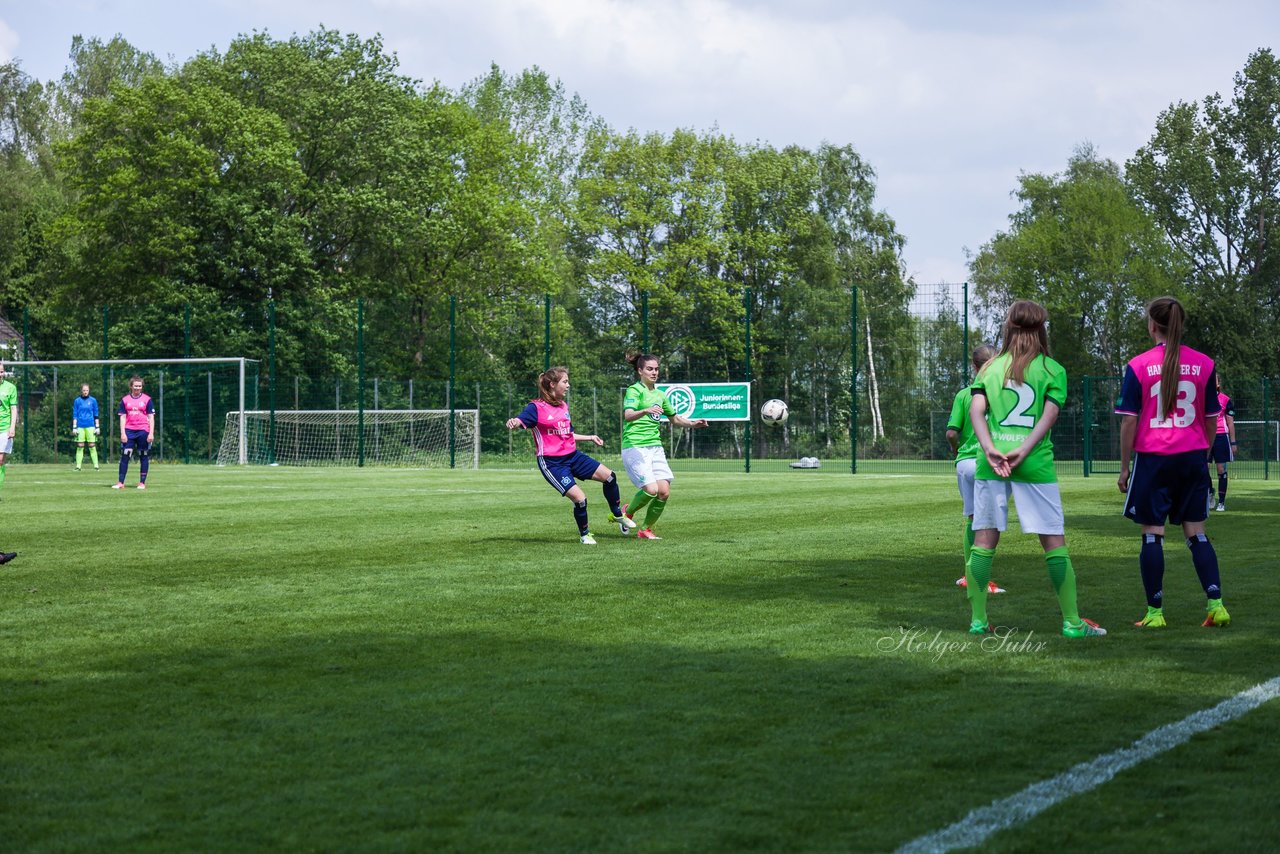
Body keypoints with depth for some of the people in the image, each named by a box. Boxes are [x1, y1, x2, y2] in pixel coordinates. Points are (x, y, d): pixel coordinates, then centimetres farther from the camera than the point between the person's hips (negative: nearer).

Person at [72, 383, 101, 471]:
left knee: (92, 446, -3)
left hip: (90, 426, 0)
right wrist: (74, 428, 1)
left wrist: (97, 427, 4)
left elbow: (96, 415, 9)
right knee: (80, 447, -1)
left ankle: (96, 466, -1)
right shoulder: (77, 401, 7)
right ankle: (78, 466, 1)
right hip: (80, 427, 0)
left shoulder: (93, 400, 7)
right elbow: (75, 415, 8)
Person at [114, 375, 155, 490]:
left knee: (144, 457, 2)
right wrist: (122, 433, -2)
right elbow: (122, 417, 7)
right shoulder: (125, 400, 8)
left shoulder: (147, 399, 4)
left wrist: (151, 433, -6)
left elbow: (151, 417, 2)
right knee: (124, 456, -5)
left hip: (143, 431, -1)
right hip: (129, 431, 1)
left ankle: (142, 483, 8)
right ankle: (120, 483, -3)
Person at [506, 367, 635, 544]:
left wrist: (589, 438, 25)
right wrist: (513, 422, -46)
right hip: (551, 462, -8)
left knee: (609, 476, 3)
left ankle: (617, 515, 26)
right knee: (579, 498, -18)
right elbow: (520, 421, -24)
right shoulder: (536, 407, -11)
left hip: (572, 456, 8)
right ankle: (584, 535, 8)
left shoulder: (563, 406, 12)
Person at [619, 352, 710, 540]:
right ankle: (628, 512, 11)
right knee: (651, 489, -19)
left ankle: (646, 529, 11)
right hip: (635, 447, -7)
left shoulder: (659, 394, 17)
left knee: (664, 491, -6)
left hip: (655, 447, 7)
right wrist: (646, 411, -42)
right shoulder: (635, 390, -6)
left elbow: (674, 418, 30)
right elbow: (628, 415, -24)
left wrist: (692, 423, 12)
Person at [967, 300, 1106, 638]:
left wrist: (990, 449, -10)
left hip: (990, 463, 3)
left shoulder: (990, 367, 12)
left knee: (984, 539, 7)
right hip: (1035, 464, -2)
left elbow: (976, 410, -2)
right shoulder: (1052, 370, 5)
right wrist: (1024, 450, -14)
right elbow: (1050, 413, -9)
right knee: (1053, 541, 2)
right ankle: (1072, 621, 3)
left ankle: (978, 619, 7)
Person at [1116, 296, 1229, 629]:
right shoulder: (1203, 365, 2)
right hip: (1193, 457, 3)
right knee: (1196, 533, 10)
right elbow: (1211, 419, 7)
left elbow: (1129, 421, -6)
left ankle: (1155, 613, 4)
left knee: (1152, 535, 3)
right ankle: (1216, 604, 1)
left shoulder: (1137, 366, -6)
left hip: (1152, 459, -3)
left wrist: (1124, 467, 1)